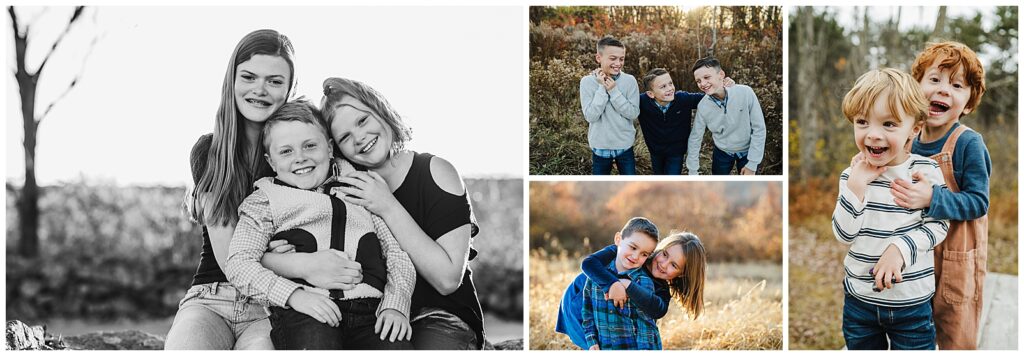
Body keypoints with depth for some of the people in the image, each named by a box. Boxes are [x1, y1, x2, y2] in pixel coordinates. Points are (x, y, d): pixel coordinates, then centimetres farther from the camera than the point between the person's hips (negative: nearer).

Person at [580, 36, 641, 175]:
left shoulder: (629, 80, -8)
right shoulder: (588, 81, -10)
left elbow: (633, 113, -12)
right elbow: (590, 116, -17)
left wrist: (613, 91, -20)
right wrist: (602, 88, -21)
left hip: (625, 146, 0)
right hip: (600, 147, 0)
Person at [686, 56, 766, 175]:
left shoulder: (745, 93, -25)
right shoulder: (702, 106, -17)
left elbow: (759, 129, -18)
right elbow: (695, 138, -5)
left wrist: (752, 165, -16)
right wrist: (693, 172, -5)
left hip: (747, 151, -2)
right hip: (722, 152, 2)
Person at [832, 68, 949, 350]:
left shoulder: (925, 171, -11)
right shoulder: (852, 175, -5)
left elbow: (938, 226, -8)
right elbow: (843, 234, -9)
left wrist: (901, 247, -23)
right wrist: (855, 187, -20)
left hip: (912, 301, -2)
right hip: (859, 297, 2)